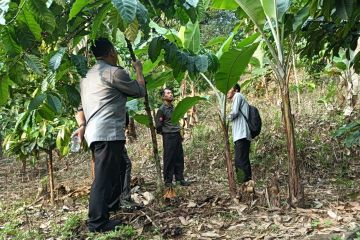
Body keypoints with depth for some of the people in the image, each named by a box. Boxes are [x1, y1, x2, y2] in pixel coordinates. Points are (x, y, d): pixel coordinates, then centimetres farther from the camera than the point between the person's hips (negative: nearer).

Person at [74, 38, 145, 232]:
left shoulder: (88, 76, 20)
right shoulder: (114, 72, -7)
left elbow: (79, 106, 19)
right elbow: (140, 91, 3)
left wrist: (82, 125, 9)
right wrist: (139, 69, 16)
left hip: (95, 133, 10)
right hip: (108, 133, -10)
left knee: (118, 168, 24)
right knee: (104, 177, -6)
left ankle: (111, 205, 35)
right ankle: (97, 222, -2)